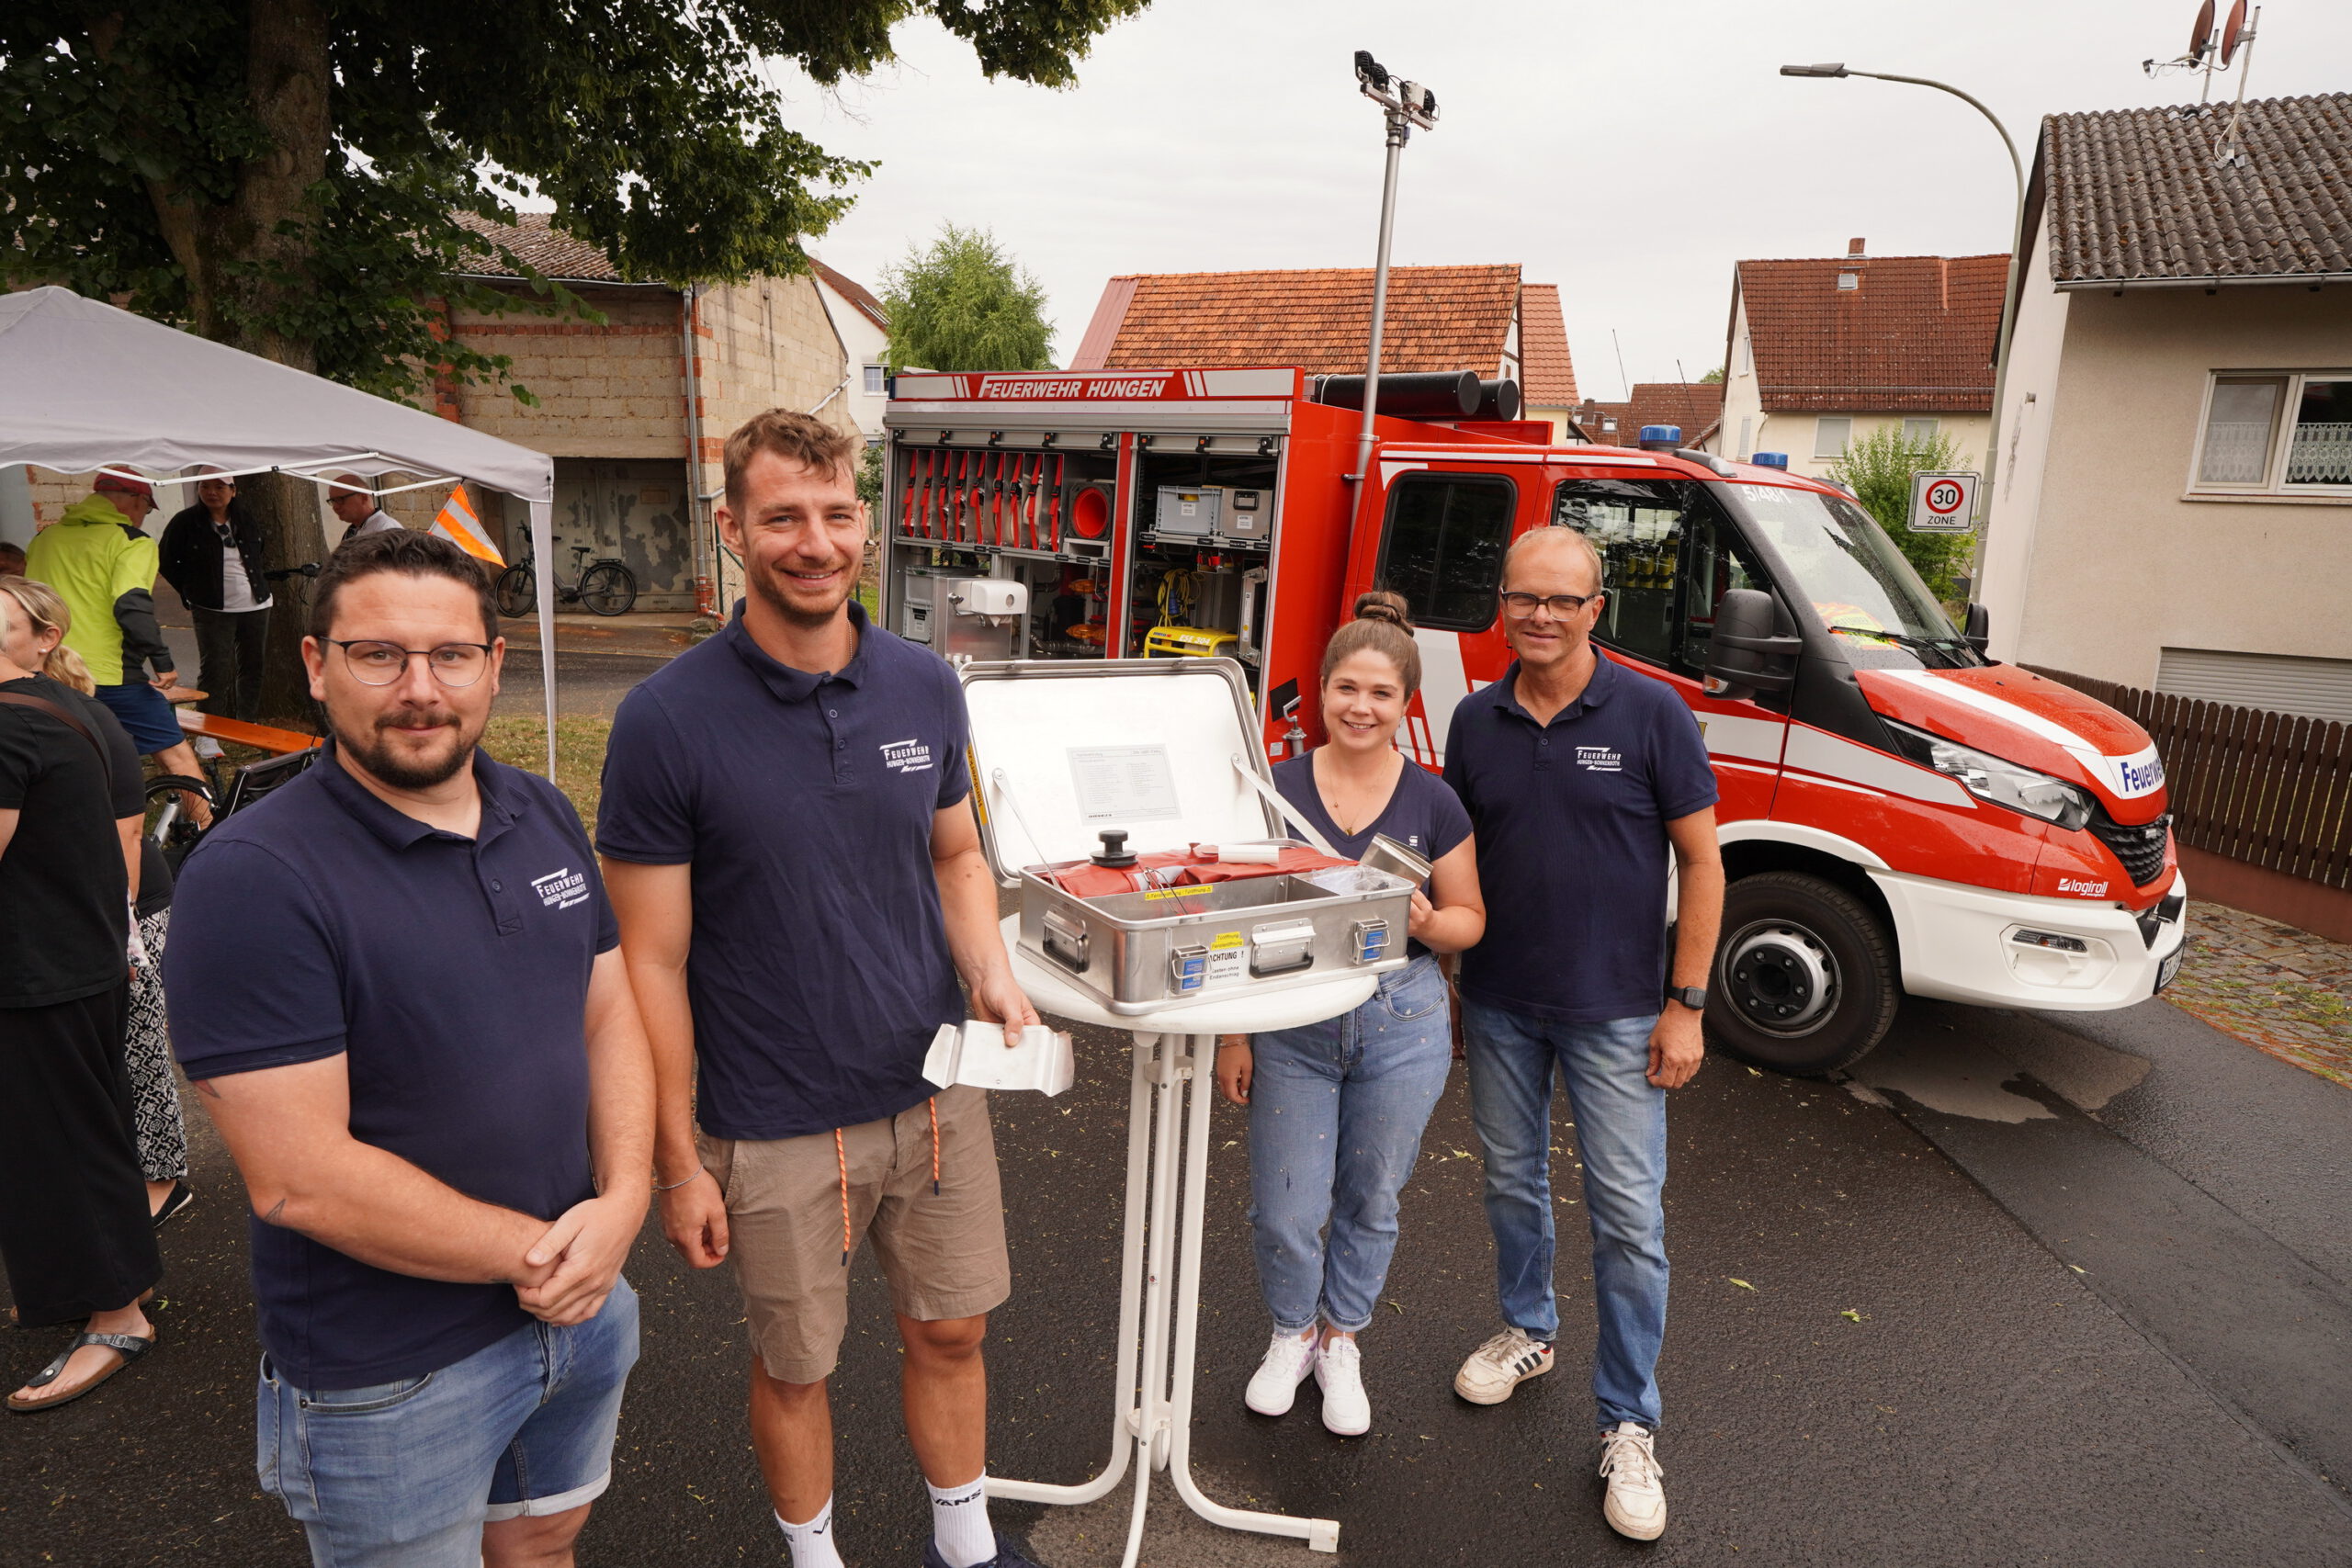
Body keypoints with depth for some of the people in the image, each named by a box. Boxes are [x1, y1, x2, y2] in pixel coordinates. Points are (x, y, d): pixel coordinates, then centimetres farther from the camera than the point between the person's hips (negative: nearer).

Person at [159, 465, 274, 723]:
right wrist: (192, 591, 1)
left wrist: (262, 585, 12)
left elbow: (263, 557, 23)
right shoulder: (185, 523, -3)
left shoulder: (249, 521, 8)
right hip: (213, 611, -4)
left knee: (252, 668, 10)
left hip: (256, 606, 4)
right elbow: (168, 563, 4)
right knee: (215, 672, -7)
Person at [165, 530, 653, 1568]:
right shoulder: (252, 877, -21)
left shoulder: (544, 816, 0)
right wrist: (535, 1250, -17)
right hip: (391, 1383, -5)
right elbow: (297, 1178, -23)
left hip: (585, 1308, 6)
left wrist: (621, 1201, -11)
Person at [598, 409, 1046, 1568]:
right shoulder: (666, 720, -16)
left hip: (934, 1093, 4)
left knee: (950, 1332, 20)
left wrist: (992, 976, -9)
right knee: (794, 1364, 18)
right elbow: (652, 963, -11)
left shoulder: (925, 686, -4)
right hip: (776, 1128, -3)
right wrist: (676, 1161, -8)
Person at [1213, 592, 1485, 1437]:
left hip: (1401, 1024, 1)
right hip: (1293, 1025, 0)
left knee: (1369, 1202, 15)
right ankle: (1291, 1334, 35)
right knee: (1283, 1209, 5)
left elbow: (1471, 918, 5)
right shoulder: (1279, 787, -3)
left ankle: (1341, 1342, 40)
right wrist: (1233, 1033, -1)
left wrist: (1428, 922, -18)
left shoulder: (1433, 803, -2)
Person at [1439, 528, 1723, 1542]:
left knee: (1629, 1218, 2)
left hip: (1615, 1012, -3)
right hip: (1498, 1003, 4)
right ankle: (1528, 1329, 43)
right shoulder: (1476, 720, 1)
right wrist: (1449, 981, 7)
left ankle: (1628, 1427, 18)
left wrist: (1686, 1003, -9)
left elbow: (1700, 861, -6)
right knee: (1512, 1182, 18)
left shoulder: (1651, 714, -9)